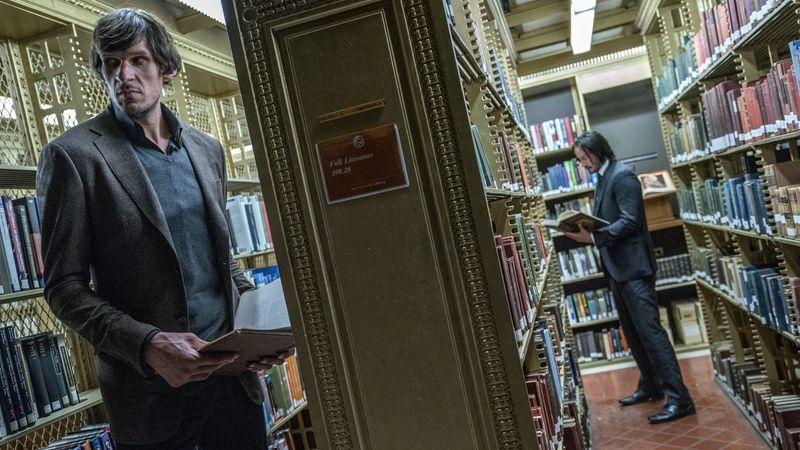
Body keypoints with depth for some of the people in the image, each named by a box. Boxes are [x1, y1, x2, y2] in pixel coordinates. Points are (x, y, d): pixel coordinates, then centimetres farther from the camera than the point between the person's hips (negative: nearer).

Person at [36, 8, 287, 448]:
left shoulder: (207, 148, 9)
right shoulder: (73, 155, -6)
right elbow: (65, 287, -8)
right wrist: (147, 344, -21)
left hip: (232, 371, 5)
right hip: (150, 391, -4)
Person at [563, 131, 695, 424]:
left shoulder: (622, 175, -12)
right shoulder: (603, 179, 17)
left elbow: (630, 221, -20)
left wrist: (593, 237, -25)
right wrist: (585, 231, 3)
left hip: (633, 268, -10)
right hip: (616, 269, 10)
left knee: (649, 330, -11)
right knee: (633, 333, 16)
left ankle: (679, 399, -8)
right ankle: (650, 387, 28)